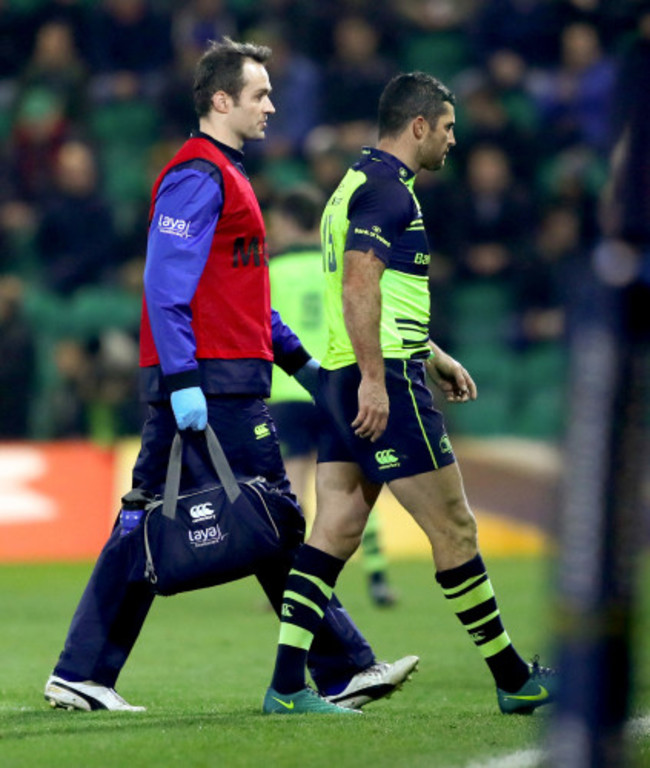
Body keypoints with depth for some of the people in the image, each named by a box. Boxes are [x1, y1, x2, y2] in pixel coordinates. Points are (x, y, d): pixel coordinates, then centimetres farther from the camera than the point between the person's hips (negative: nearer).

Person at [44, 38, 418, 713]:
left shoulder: (221, 174, 22)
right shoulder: (196, 176, -11)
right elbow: (166, 283, -18)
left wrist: (295, 355, 25)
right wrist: (182, 379, -23)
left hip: (187, 382, 10)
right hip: (212, 382, -10)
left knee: (144, 526, 6)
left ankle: (81, 675, 5)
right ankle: (341, 671, 0)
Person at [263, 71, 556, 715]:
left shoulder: (359, 185, 21)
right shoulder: (386, 191, -12)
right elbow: (358, 287, -22)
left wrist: (433, 357, 32)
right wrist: (374, 379, -25)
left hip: (342, 379, 10)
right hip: (385, 383, -10)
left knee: (332, 535, 3)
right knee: (454, 529, -1)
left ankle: (286, 686, -4)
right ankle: (514, 680, 8)